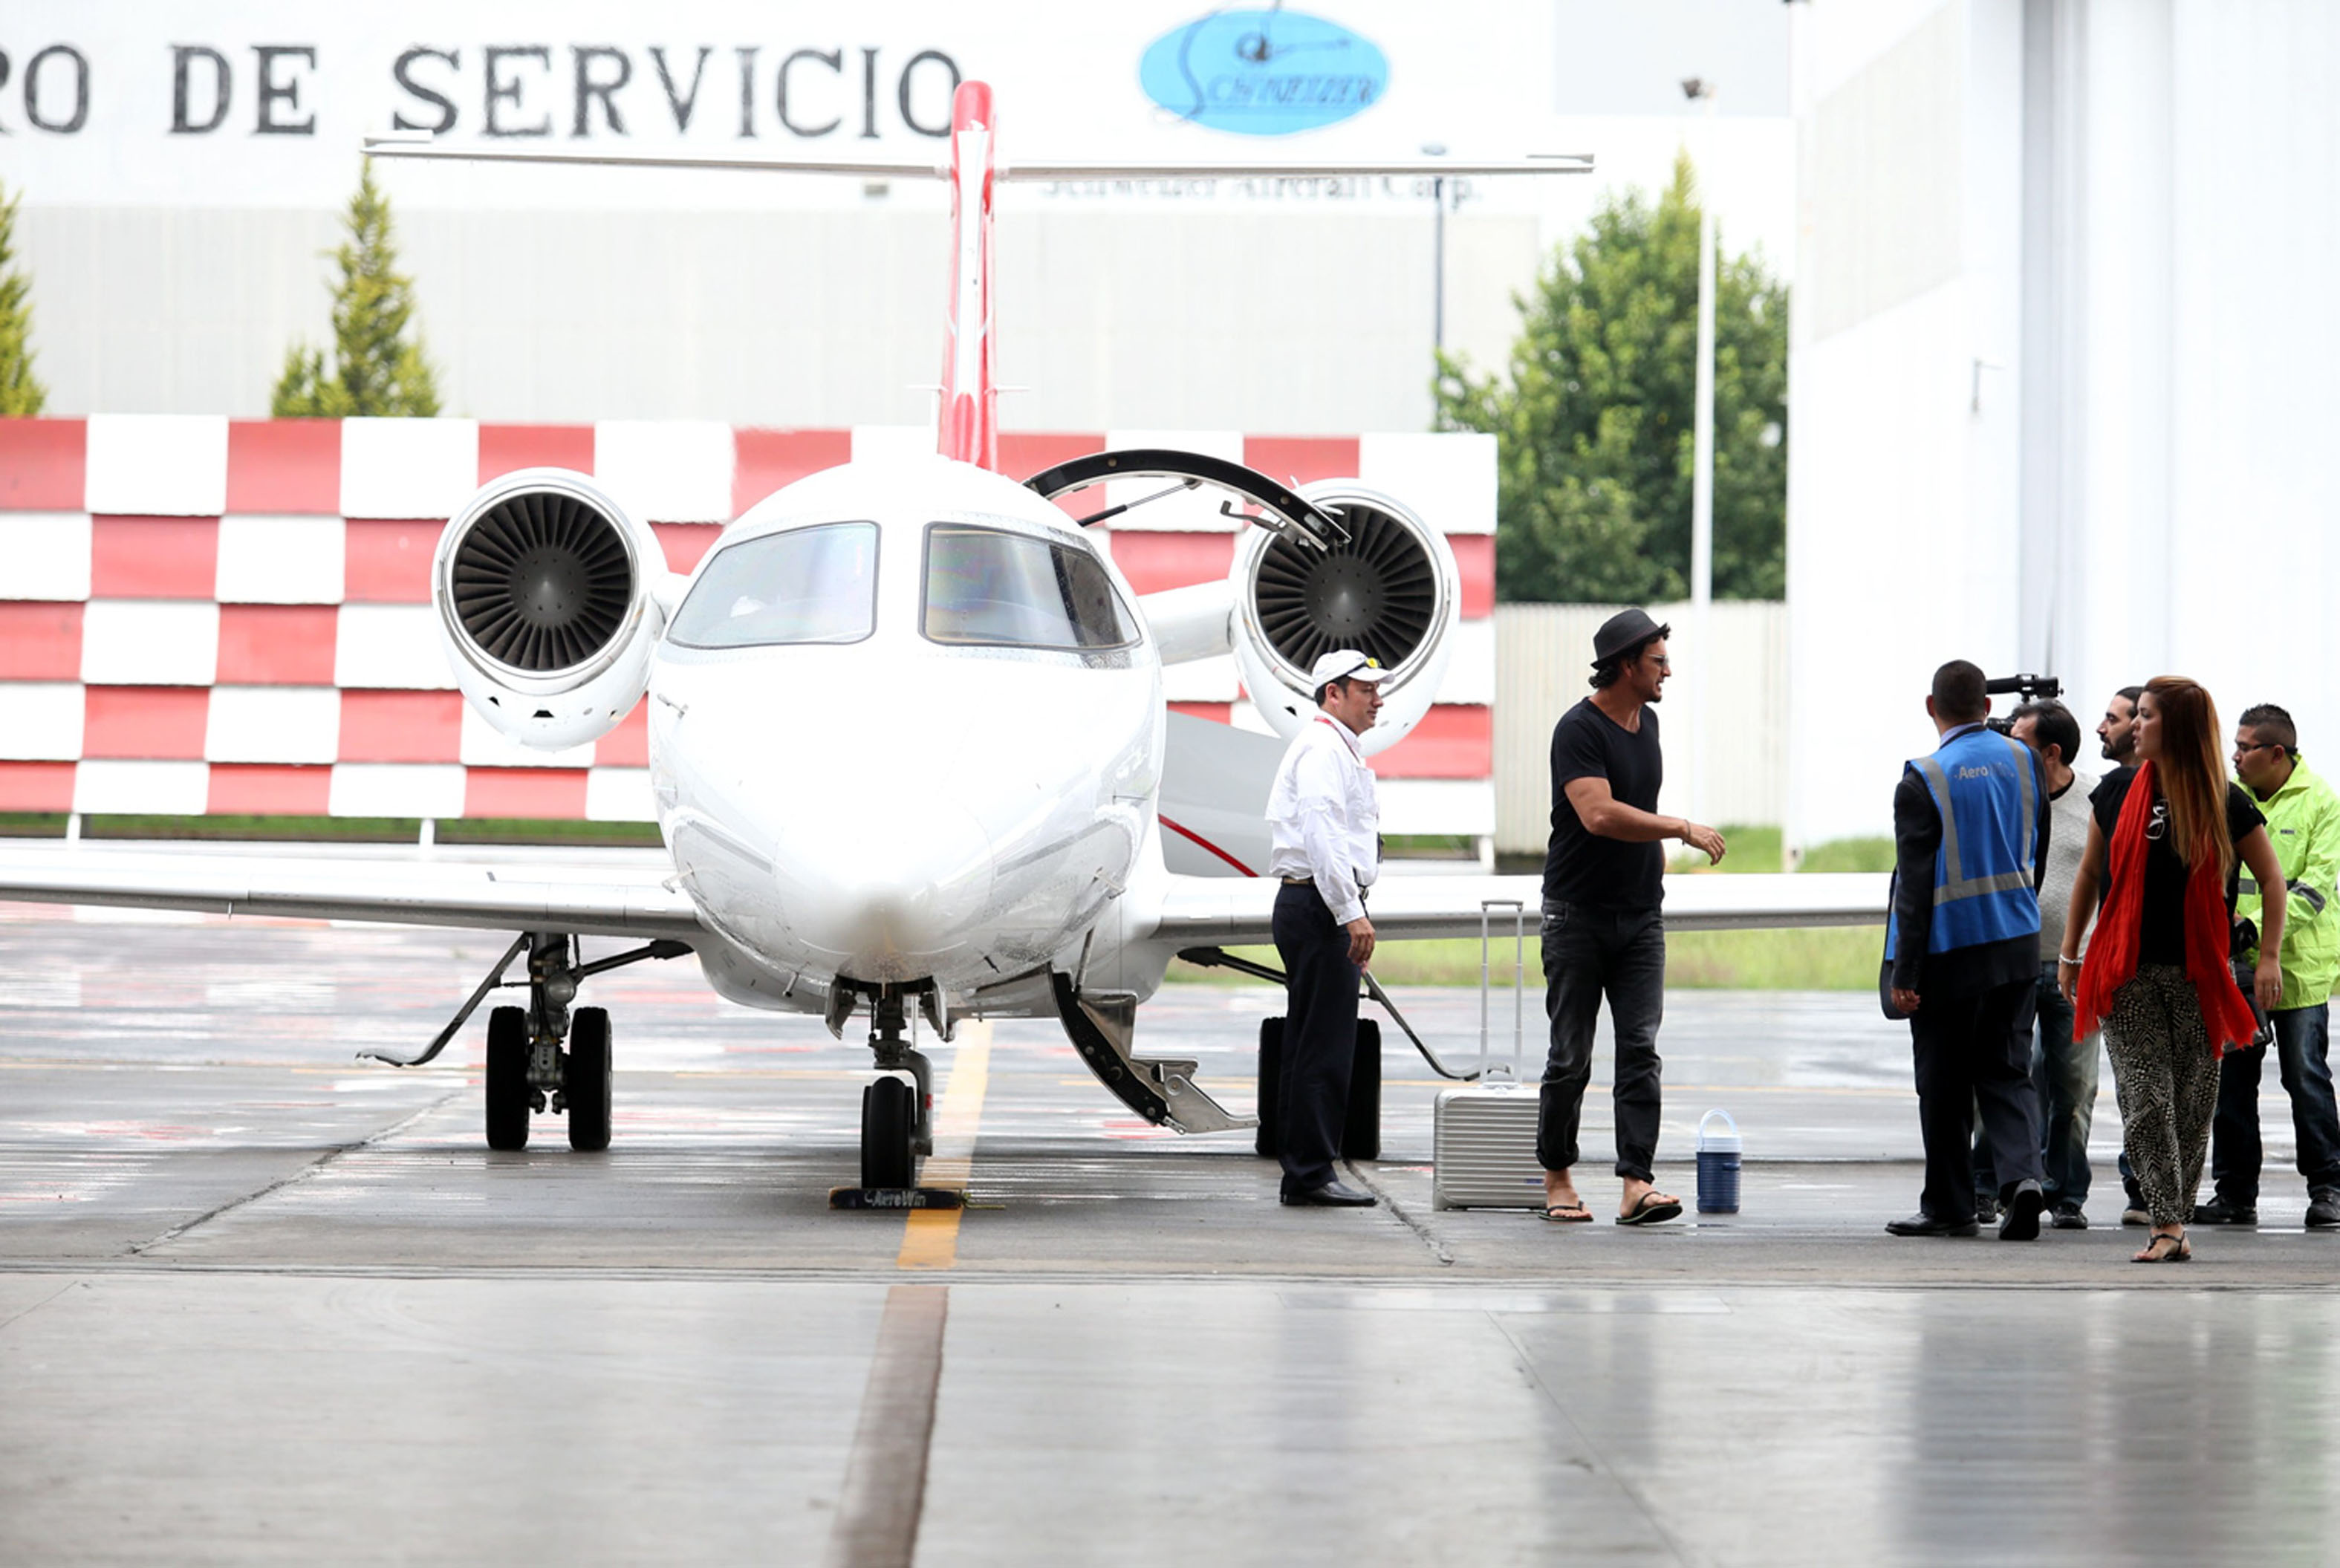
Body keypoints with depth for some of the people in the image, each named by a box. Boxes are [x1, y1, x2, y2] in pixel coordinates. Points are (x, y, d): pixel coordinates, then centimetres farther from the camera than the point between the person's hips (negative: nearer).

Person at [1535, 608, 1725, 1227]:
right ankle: (1557, 1179, 15)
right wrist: (1683, 830, -23)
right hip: (1578, 915, -6)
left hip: (1640, 915, 6)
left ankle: (1637, 1186, -14)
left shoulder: (1647, 722, 12)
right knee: (1571, 1057, 1)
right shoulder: (1579, 730, -14)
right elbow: (1599, 814, -27)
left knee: (1640, 1048, -7)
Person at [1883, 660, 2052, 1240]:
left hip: (1950, 952, -5)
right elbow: (2037, 854, 12)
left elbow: (1915, 883, -15)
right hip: (2017, 946, 5)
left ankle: (1949, 1204, 14)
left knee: (1944, 1083, 7)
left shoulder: (1923, 780, -14)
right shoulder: (2024, 762, 2)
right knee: (2007, 1072, 8)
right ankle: (2023, 1173, -13)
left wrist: (1904, 974, -12)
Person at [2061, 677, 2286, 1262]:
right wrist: (2069, 954, 12)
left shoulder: (2225, 803, -3)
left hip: (2199, 973, -1)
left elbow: (2271, 878, 5)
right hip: (2129, 972, 1)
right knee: (2145, 1100, -7)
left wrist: (2269, 958, -3)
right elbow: (2089, 873, 13)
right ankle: (2167, 1227, -9)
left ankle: (2172, 1221, 13)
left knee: (2193, 1103, 2)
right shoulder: (2117, 795, 3)